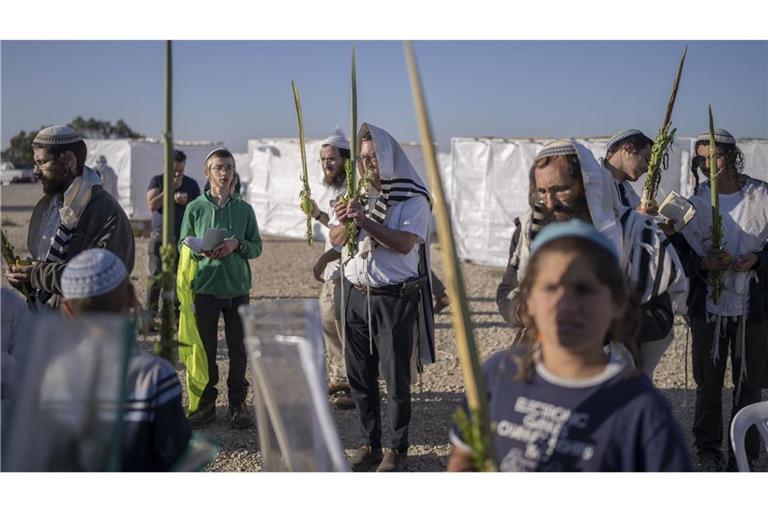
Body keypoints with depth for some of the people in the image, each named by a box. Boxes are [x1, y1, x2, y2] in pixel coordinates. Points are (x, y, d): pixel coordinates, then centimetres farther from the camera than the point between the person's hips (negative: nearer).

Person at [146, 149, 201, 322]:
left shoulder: (191, 184, 8)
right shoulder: (157, 180, 3)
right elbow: (152, 205, -10)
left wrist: (186, 202, -10)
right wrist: (171, 188, -13)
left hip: (183, 237, 2)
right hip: (160, 236, -2)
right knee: (156, 278, -3)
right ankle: (150, 316, 1)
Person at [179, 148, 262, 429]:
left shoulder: (244, 209, 5)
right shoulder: (195, 208, 1)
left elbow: (257, 246, 7)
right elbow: (182, 245, 5)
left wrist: (237, 244, -12)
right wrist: (200, 251, -15)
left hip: (238, 288, 1)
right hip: (205, 287, -1)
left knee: (238, 350, 5)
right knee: (206, 349, 6)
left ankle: (238, 404, 16)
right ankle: (206, 404, 16)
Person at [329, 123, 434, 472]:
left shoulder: (413, 198, -7)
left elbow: (404, 243, -20)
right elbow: (336, 241, 10)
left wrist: (365, 220, -26)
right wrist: (344, 221, -12)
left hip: (395, 298, -5)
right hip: (356, 295, 5)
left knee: (396, 377, 2)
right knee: (359, 375, 10)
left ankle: (396, 449, 15)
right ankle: (369, 445, 23)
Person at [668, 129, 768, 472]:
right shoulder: (695, 203, 1)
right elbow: (678, 252, 5)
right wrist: (702, 264, -14)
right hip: (708, 306, 1)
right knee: (708, 383, 10)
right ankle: (708, 450, 25)